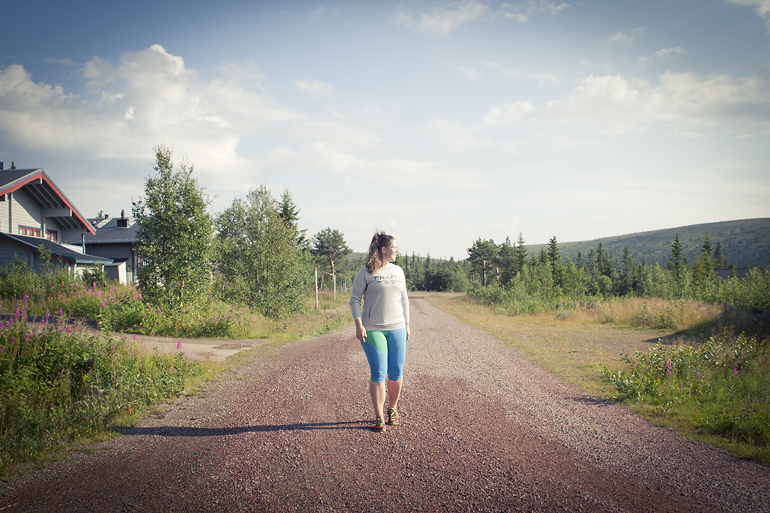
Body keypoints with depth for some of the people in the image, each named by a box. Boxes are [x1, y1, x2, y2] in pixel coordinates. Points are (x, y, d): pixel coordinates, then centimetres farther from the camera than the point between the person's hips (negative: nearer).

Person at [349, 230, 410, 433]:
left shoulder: (397, 271, 12)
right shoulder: (365, 272, -3)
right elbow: (355, 299, -3)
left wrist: (407, 324, 15)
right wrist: (359, 325, -12)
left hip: (397, 328, 4)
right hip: (373, 330, -4)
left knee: (396, 372, 5)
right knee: (379, 373, -7)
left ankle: (393, 409, 25)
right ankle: (379, 417, 0)